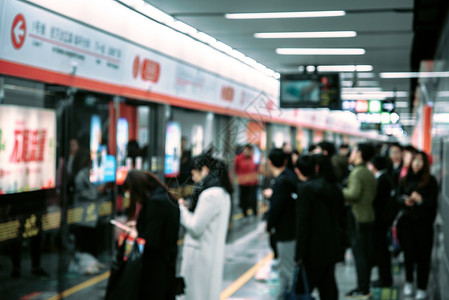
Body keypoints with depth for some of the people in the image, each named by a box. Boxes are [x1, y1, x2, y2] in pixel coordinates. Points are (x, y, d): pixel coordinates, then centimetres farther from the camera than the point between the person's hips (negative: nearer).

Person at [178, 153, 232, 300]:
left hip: (200, 254, -10)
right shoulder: (223, 193, 11)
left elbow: (195, 228, -18)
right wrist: (186, 210, 7)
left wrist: (181, 209, -5)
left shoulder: (209, 195, -20)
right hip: (213, 253, 10)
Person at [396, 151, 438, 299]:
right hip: (407, 220, 3)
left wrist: (421, 199, -23)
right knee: (408, 252, 3)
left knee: (423, 255, 0)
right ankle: (408, 282, 25)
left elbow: (433, 201, -5)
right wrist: (405, 201, -11)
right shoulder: (405, 179, 10)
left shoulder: (430, 180, -1)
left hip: (424, 222, -3)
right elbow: (398, 196, 10)